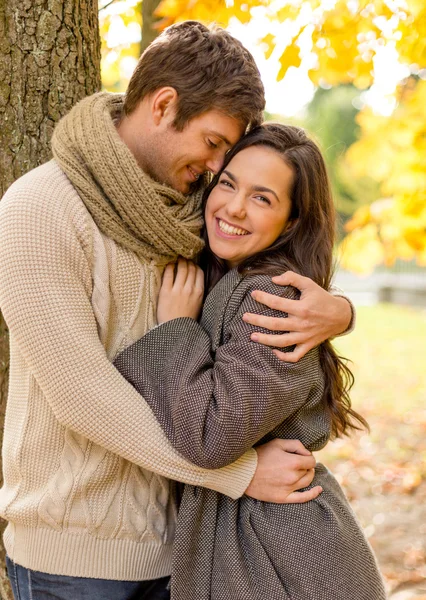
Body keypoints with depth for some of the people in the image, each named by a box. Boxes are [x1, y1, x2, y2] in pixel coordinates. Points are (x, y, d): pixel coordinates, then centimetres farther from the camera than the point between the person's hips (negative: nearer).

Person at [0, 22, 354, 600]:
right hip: (71, 553, -5)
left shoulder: (189, 215, 2)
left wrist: (336, 311, -15)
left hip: (168, 534, 6)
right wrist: (241, 470, -19)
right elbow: (81, 394, -22)